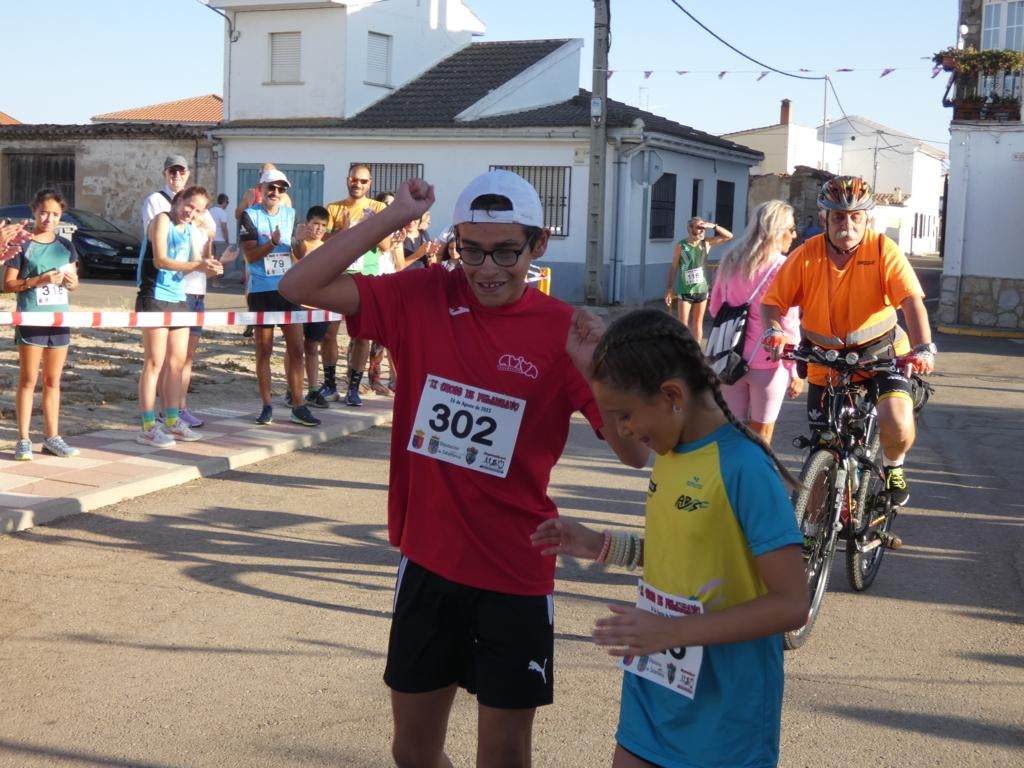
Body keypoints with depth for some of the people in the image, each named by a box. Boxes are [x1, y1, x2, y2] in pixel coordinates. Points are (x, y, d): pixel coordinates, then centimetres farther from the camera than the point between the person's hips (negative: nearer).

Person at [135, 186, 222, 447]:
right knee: (154, 364, -6)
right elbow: (160, 260, -19)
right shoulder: (162, 220, -8)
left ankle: (171, 421, 21)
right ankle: (148, 427, -4)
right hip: (155, 298, -8)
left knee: (177, 362, 11)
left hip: (179, 299, 8)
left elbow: (195, 261, 12)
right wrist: (196, 266, -28)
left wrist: (209, 266, -11)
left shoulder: (188, 229, 17)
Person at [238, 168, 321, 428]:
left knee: (296, 348, 1)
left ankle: (298, 406, 7)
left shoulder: (290, 214, 10)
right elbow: (250, 255, -10)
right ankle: (267, 406, 12)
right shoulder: (250, 215, -3)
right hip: (261, 291, -4)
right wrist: (273, 243, -24)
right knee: (264, 350, 4)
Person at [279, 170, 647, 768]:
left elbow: (634, 452, -13)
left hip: (514, 574, -2)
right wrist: (391, 218, -15)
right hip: (427, 563, 3)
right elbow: (300, 287, -9)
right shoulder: (423, 298, -5)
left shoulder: (564, 332, -10)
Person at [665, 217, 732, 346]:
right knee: (683, 324, -2)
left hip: (701, 289, 3)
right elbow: (673, 268, -2)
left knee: (698, 323, 10)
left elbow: (729, 236, 2)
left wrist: (713, 226, -11)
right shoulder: (681, 245, -6)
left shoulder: (706, 243, 2)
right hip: (685, 290, -3)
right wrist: (669, 289, -3)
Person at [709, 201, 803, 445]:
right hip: (766, 363, -5)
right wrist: (795, 371, -8)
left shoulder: (730, 261, 5)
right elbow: (788, 324, -14)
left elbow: (715, 308, 13)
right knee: (761, 435, 7)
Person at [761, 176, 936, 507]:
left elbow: (911, 300, -23)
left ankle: (893, 467, 9)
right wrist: (773, 330, -29)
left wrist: (924, 347, -38)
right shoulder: (806, 256, -9)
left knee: (897, 423, -27)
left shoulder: (883, 250, -13)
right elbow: (772, 301, -7)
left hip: (881, 354, -2)